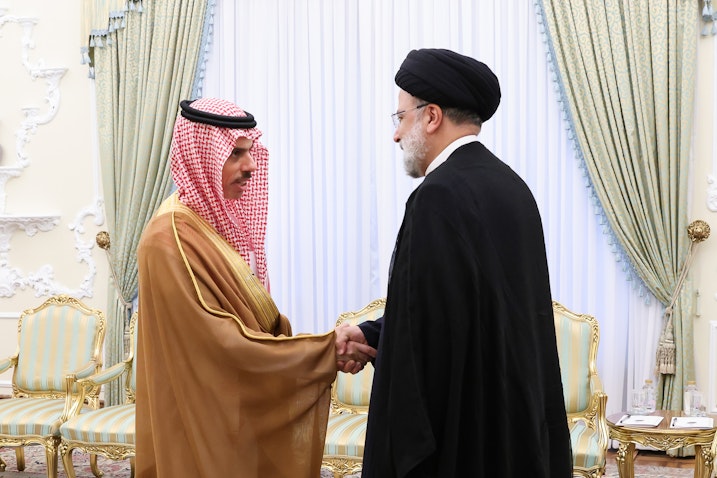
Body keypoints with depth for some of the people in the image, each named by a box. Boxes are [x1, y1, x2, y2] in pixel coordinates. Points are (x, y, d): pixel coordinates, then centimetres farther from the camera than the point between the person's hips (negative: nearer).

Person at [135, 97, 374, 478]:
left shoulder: (222, 219, 6)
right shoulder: (172, 239, -20)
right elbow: (223, 345, -23)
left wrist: (330, 346, -6)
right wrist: (328, 351, -20)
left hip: (242, 410, 8)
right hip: (205, 422, -8)